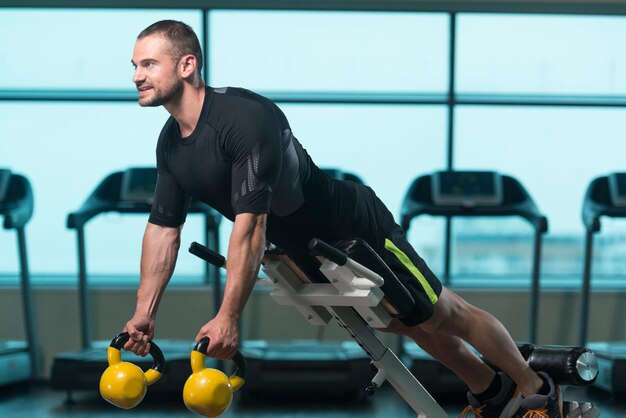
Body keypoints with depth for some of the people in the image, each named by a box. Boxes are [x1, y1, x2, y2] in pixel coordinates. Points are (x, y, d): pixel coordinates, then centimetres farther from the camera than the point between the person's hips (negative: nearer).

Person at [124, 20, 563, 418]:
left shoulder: (245, 117, -32)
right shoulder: (170, 144, -4)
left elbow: (250, 224, -37)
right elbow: (163, 229, 3)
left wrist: (228, 317, -38)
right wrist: (144, 313, -1)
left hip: (354, 226, -8)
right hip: (305, 250, 9)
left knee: (444, 314, 4)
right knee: (402, 323, 21)